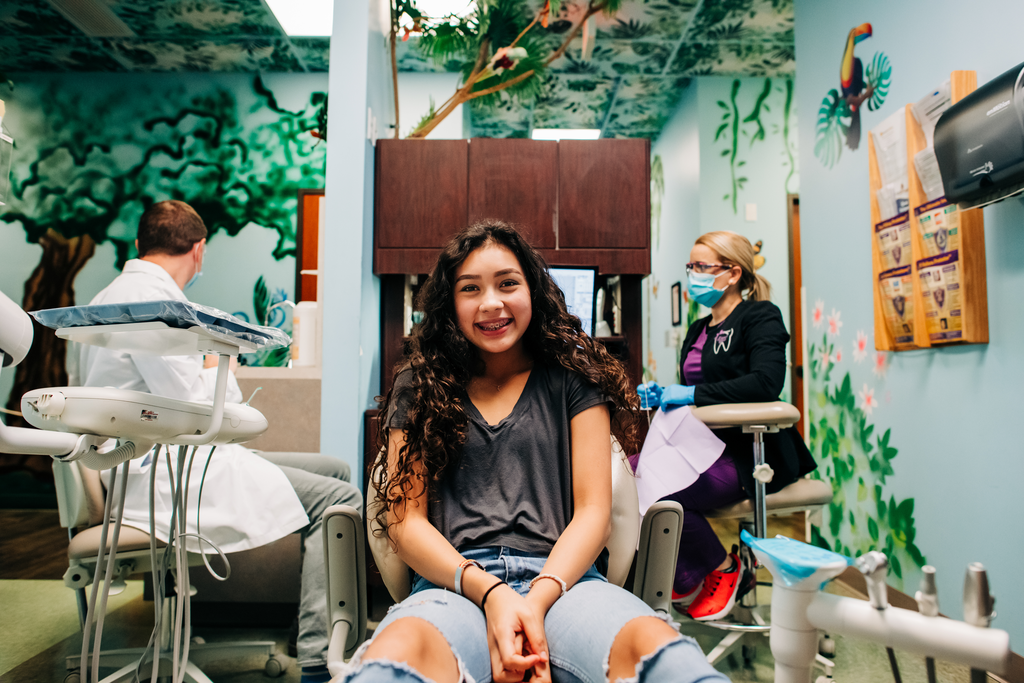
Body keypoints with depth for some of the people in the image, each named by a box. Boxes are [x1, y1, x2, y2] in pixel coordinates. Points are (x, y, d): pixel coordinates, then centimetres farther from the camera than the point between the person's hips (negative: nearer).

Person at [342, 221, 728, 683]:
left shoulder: (573, 376, 12)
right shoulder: (418, 387, 13)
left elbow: (593, 511, 5)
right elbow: (404, 519, 5)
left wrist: (537, 599, -13)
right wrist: (490, 593, -12)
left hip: (561, 579, 1)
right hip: (454, 584, 0)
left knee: (652, 645, -35)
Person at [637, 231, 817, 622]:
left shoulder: (761, 316, -4)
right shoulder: (698, 330, 20)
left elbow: (766, 382, -22)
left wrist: (692, 394, -21)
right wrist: (661, 393, 4)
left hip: (749, 455, -8)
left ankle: (722, 568, 0)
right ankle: (682, 579, 0)